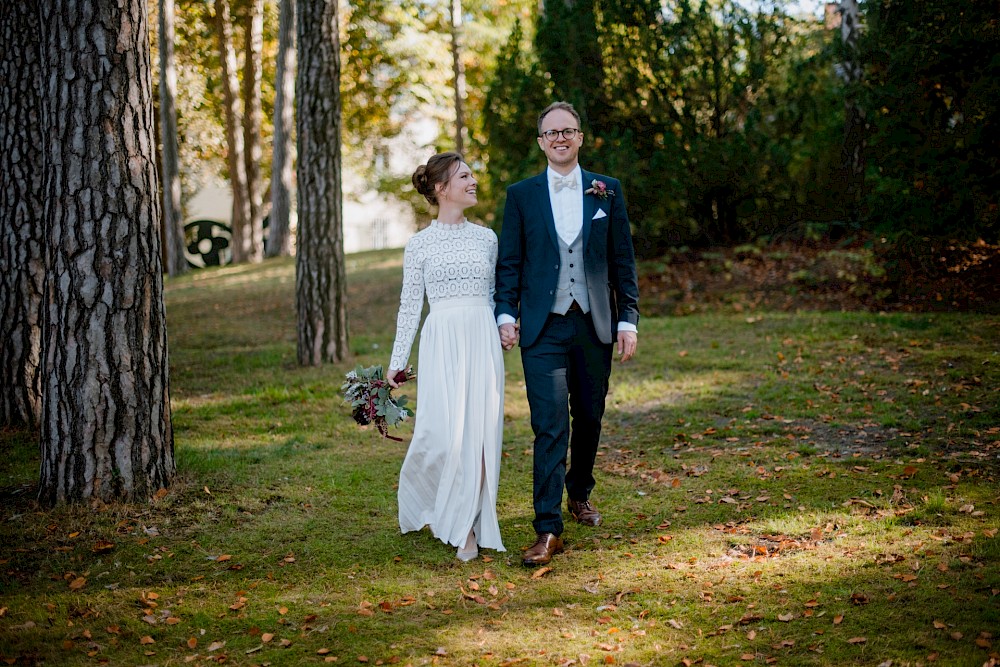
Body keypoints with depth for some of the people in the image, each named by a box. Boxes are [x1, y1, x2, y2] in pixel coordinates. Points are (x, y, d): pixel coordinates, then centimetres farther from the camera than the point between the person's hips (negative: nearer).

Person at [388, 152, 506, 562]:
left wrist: (504, 328, 8)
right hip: (441, 340, -3)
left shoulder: (486, 238, 11)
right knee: (443, 431, -12)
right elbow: (410, 304, 4)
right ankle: (417, 497, 16)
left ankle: (469, 527, 9)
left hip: (483, 339, 3)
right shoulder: (420, 244, 3)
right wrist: (397, 361, 3)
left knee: (481, 431, -1)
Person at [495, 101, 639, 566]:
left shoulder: (607, 191, 6)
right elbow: (509, 262, 5)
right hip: (542, 328, -2)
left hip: (594, 325, 2)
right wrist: (505, 314, -6)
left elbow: (623, 261, 6)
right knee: (549, 427, -9)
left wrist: (628, 320, 1)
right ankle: (547, 529, -7)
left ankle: (579, 493, 39)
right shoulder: (521, 195, 5)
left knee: (589, 419, 14)